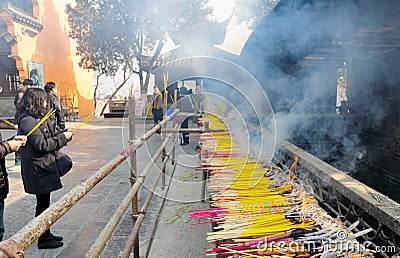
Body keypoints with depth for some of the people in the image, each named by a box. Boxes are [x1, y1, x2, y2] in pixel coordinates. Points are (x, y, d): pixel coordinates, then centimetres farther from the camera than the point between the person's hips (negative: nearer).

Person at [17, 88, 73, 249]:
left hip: (44, 167, 10)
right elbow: (42, 145, -22)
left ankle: (46, 234, 32)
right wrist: (63, 138, -15)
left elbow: (51, 135, 15)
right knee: (43, 205, 2)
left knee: (44, 203, 18)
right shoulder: (28, 121, -18)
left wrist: (64, 133, -2)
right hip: (38, 170, -10)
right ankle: (43, 240, 16)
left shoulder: (38, 118, 13)